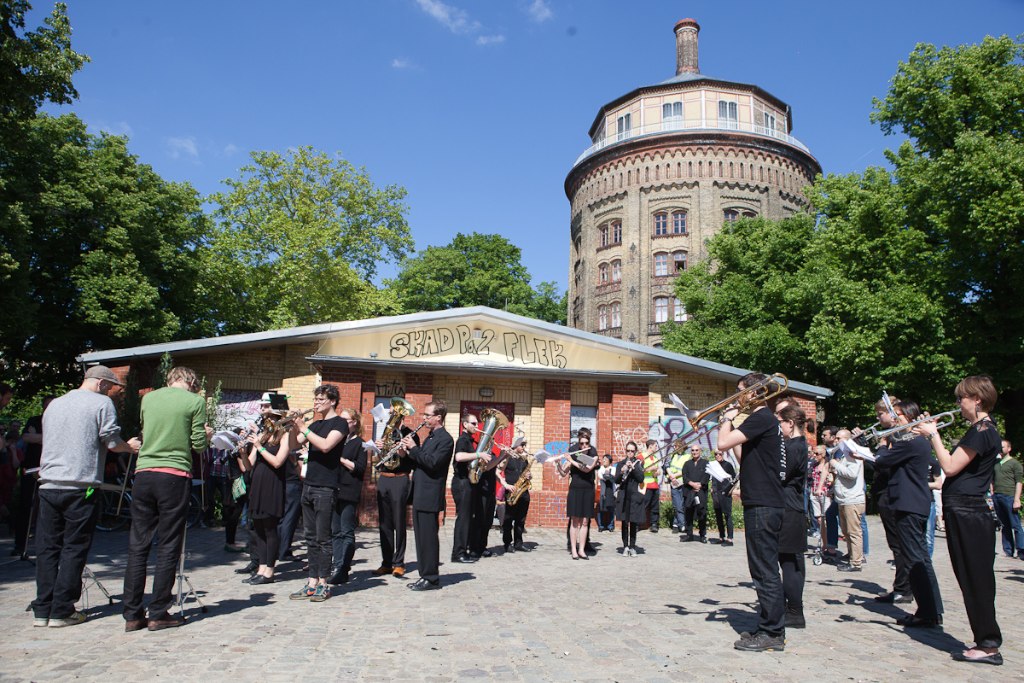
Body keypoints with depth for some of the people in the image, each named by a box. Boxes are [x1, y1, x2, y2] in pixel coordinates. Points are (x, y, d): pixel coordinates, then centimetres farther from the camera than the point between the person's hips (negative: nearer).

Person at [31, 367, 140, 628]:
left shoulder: (54, 404, 17)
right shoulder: (101, 403, -3)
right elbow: (112, 442, -7)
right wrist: (131, 447, 12)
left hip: (48, 485, 6)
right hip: (80, 486, -6)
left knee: (47, 547, 9)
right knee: (74, 548, 2)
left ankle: (42, 610, 13)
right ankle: (61, 611, 4)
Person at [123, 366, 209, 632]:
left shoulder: (148, 398, 11)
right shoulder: (195, 401, -1)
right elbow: (199, 444, -2)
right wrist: (207, 433, 18)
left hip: (143, 473, 4)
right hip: (175, 476, -4)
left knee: (137, 545, 9)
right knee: (168, 547, 3)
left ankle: (133, 615, 13)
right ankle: (158, 614, 8)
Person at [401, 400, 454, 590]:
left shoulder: (445, 439, -11)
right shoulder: (429, 438, 18)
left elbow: (432, 462, -22)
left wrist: (414, 448, -16)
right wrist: (409, 450, 2)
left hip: (430, 497, -9)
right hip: (419, 496, 9)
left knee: (428, 538, -4)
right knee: (421, 537, 13)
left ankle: (432, 579, 5)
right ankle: (425, 575, 21)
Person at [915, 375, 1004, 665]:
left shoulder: (982, 431, -16)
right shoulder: (983, 429, 16)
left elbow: (950, 467, -19)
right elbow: (954, 464, 18)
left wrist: (933, 435, -10)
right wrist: (933, 436, 10)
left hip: (967, 513, -10)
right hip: (965, 512, 10)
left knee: (975, 580, -3)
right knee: (975, 581, 14)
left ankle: (989, 645, 5)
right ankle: (986, 641, 22)